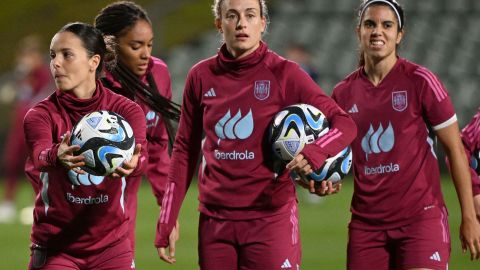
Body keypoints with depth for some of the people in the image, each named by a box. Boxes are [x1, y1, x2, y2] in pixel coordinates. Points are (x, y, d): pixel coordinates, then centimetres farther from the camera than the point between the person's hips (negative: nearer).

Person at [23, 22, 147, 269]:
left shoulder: (125, 110, -4)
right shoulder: (42, 114, -5)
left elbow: (139, 152, -24)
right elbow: (40, 154, -27)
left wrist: (132, 163, -49)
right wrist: (57, 157, -51)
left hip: (112, 247, 1)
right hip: (55, 247, -1)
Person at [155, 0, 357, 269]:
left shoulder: (283, 74, -3)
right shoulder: (201, 76, 6)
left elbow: (344, 124, -8)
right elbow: (185, 150, 13)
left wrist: (313, 154, -29)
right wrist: (167, 221, 9)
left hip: (271, 218, -3)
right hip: (215, 222, 3)